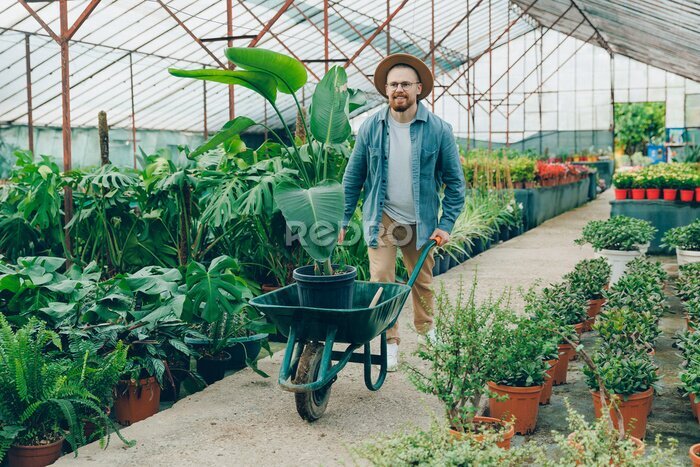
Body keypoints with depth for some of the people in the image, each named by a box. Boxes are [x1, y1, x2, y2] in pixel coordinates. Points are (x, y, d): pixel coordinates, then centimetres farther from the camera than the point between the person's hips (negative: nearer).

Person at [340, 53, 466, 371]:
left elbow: (454, 181, -3)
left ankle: (426, 329, 39)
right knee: (381, 279, -8)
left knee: (423, 280, 16)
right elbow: (353, 178, 0)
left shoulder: (438, 130, -8)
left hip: (421, 220, 1)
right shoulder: (371, 127, -5)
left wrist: (447, 224, -8)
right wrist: (342, 220, -2)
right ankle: (389, 342, 5)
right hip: (382, 217, 0)